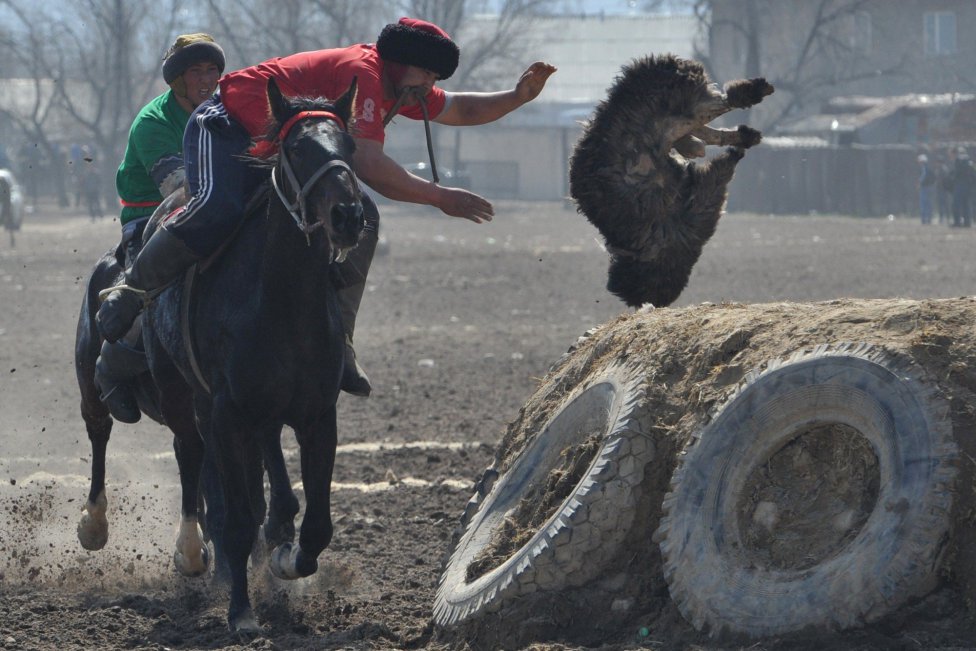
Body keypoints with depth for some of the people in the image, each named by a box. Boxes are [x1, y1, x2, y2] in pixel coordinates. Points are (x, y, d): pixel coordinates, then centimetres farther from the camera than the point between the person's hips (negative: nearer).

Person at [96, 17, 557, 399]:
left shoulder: (400, 88, 8)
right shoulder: (362, 73, -25)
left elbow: (459, 110, 26)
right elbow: (368, 166, -33)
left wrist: (517, 97, 9)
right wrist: (440, 198, -26)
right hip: (228, 128, -10)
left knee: (359, 220, -4)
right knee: (218, 210, -38)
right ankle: (130, 293, -21)